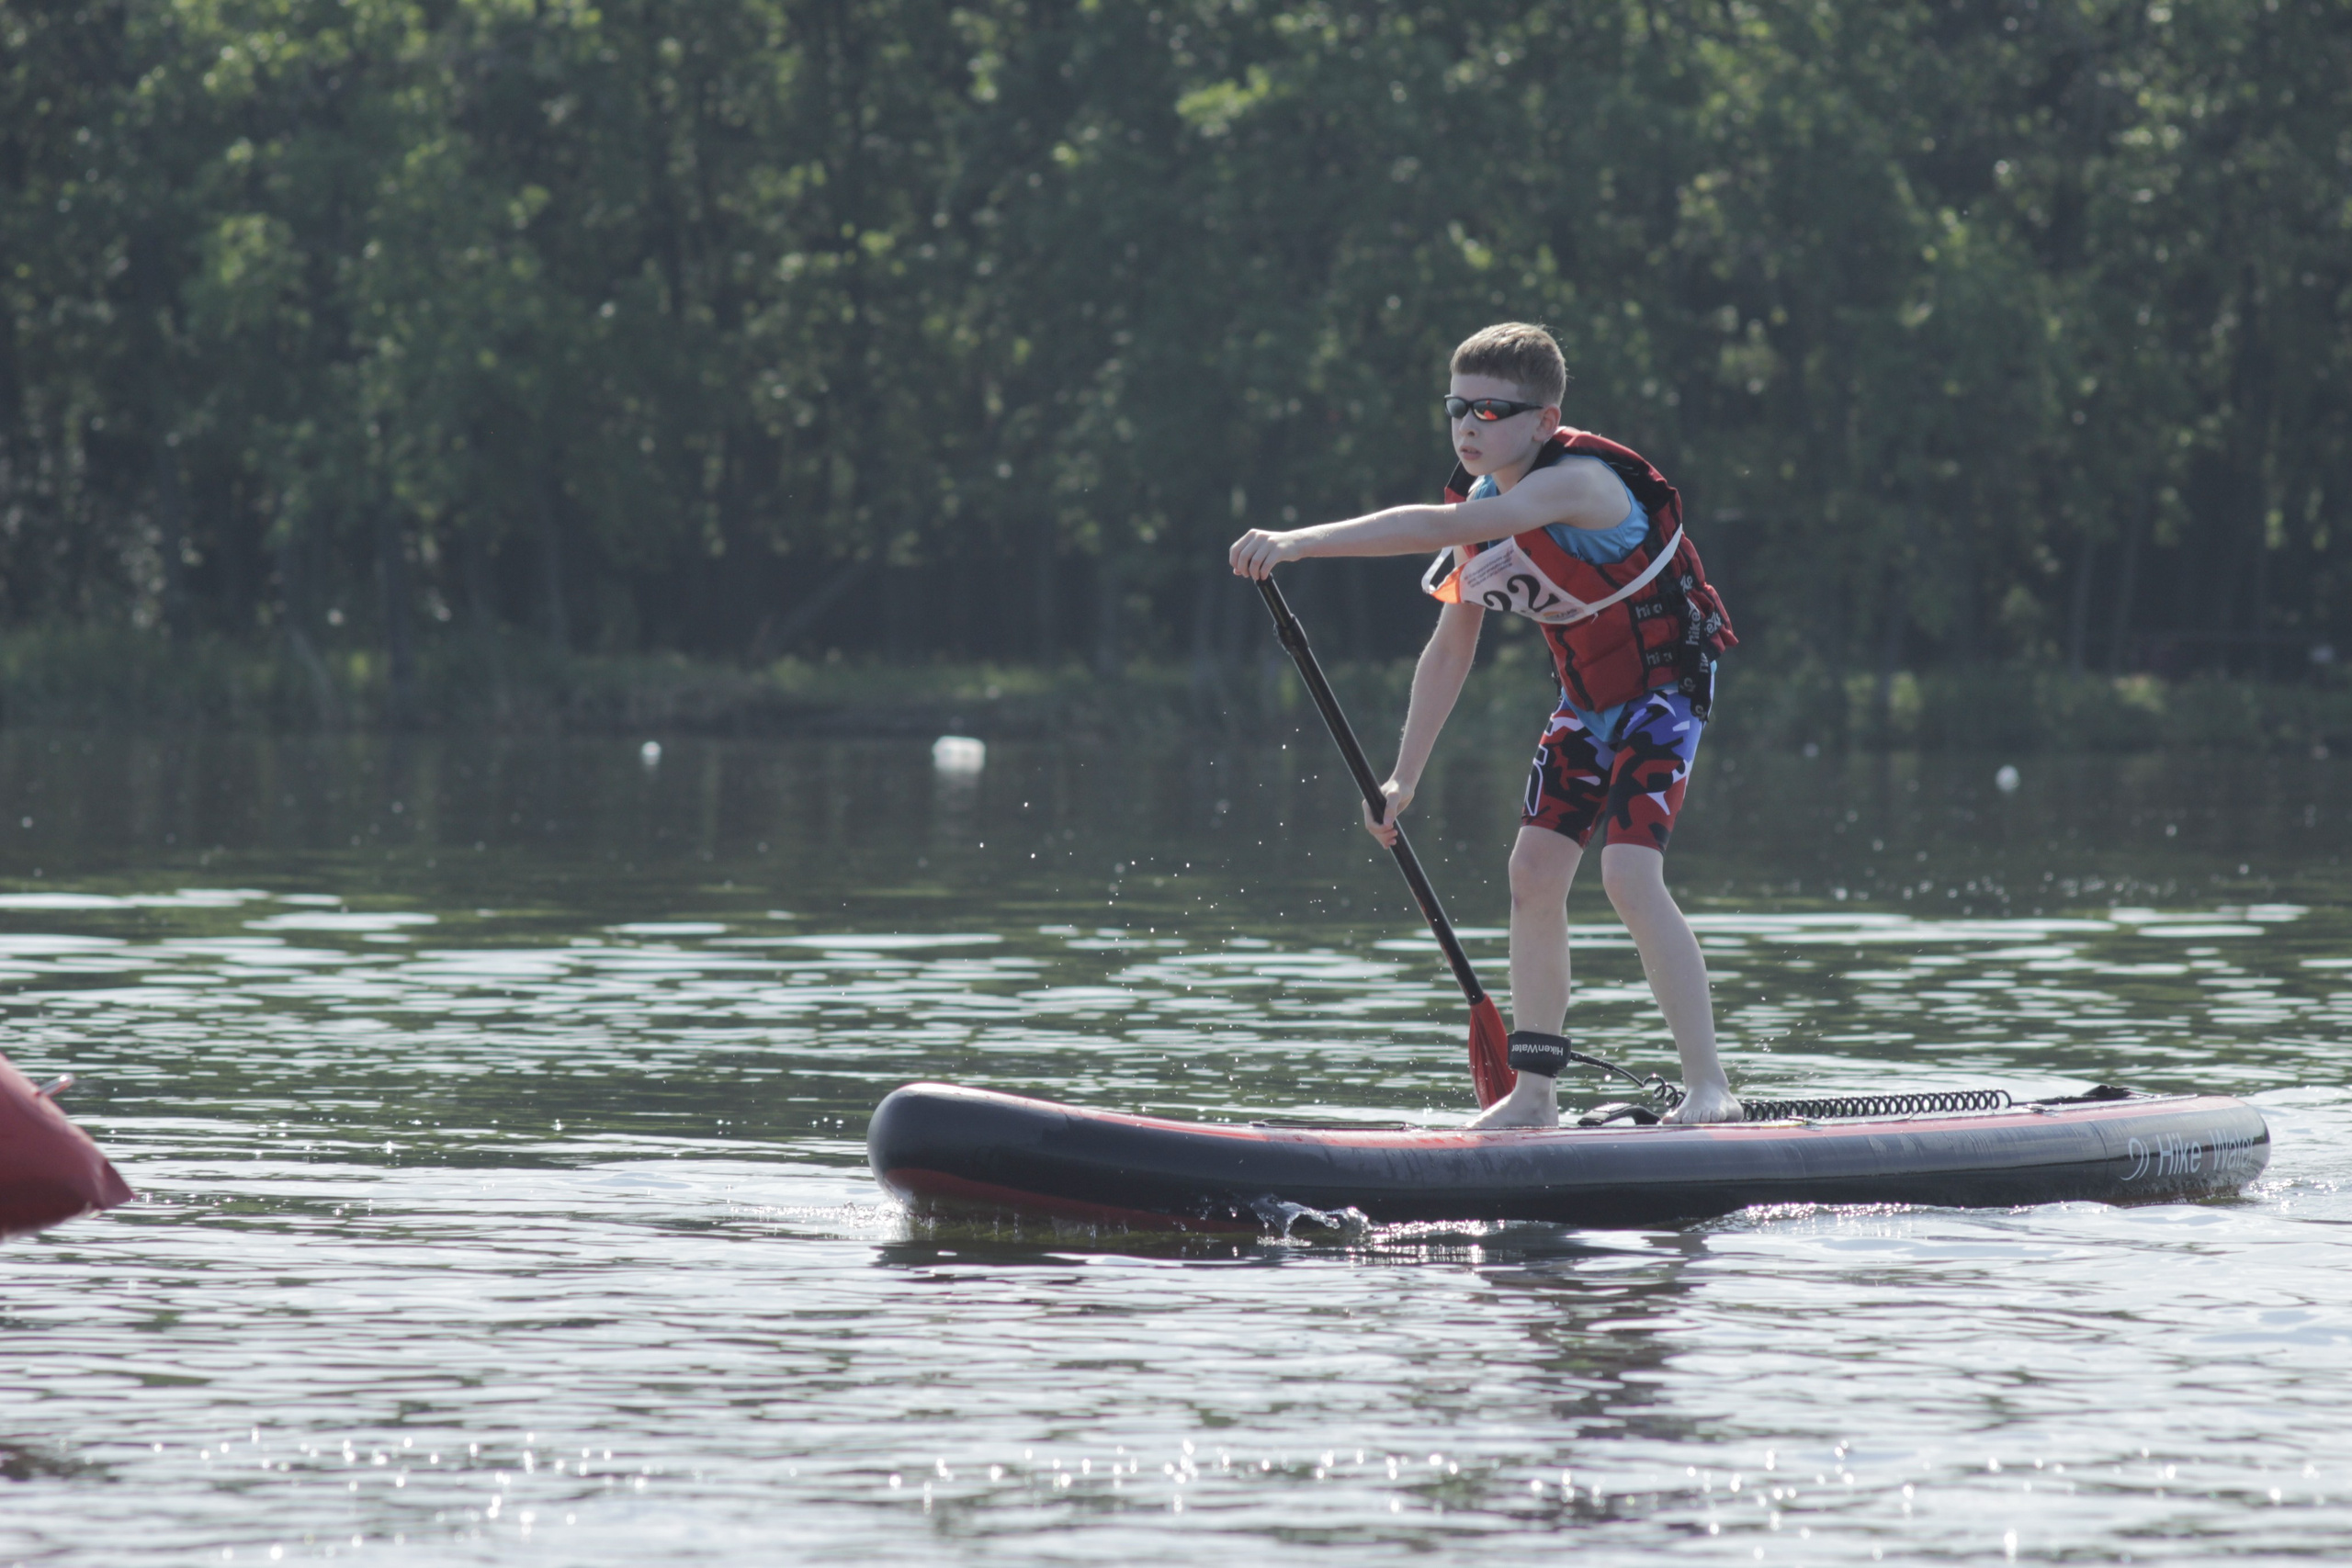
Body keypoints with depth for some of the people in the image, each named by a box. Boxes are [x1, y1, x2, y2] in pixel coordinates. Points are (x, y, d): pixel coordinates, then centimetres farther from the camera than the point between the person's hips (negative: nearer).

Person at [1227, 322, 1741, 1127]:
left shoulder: (1577, 482, -28)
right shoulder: (1485, 503, -1)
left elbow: (1439, 528, -42)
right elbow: (1448, 654, 8)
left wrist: (1299, 541, -49)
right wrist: (1403, 779, 7)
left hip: (1664, 693, -8)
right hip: (1587, 704, 8)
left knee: (1629, 873, -22)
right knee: (1534, 869, 2)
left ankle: (1709, 1085, -18)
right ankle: (1534, 1090, 10)